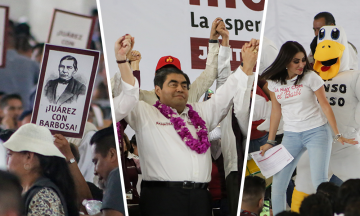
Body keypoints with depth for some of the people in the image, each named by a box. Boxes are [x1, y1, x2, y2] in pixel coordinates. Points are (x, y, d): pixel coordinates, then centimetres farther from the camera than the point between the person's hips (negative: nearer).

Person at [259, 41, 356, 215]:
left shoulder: (310, 77, -8)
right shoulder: (274, 82, 2)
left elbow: (325, 106, -4)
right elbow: (276, 112, 11)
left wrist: (338, 135, -5)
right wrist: (270, 142, 10)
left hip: (316, 132, -4)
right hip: (291, 135, 4)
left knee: (319, 182, -13)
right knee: (277, 184, -2)